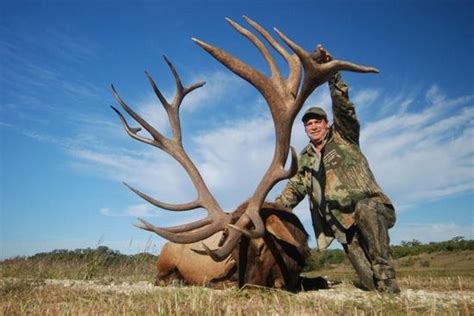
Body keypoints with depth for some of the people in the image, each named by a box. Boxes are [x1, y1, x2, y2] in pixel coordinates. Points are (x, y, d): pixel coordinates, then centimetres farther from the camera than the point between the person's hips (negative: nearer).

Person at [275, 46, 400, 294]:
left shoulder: (343, 137, 3)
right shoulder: (305, 160, 15)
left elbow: (343, 106, -13)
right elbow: (294, 190, 16)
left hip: (372, 208, -3)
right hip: (345, 224, 3)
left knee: (364, 209, -40)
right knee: (368, 280, -16)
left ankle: (385, 274, -28)